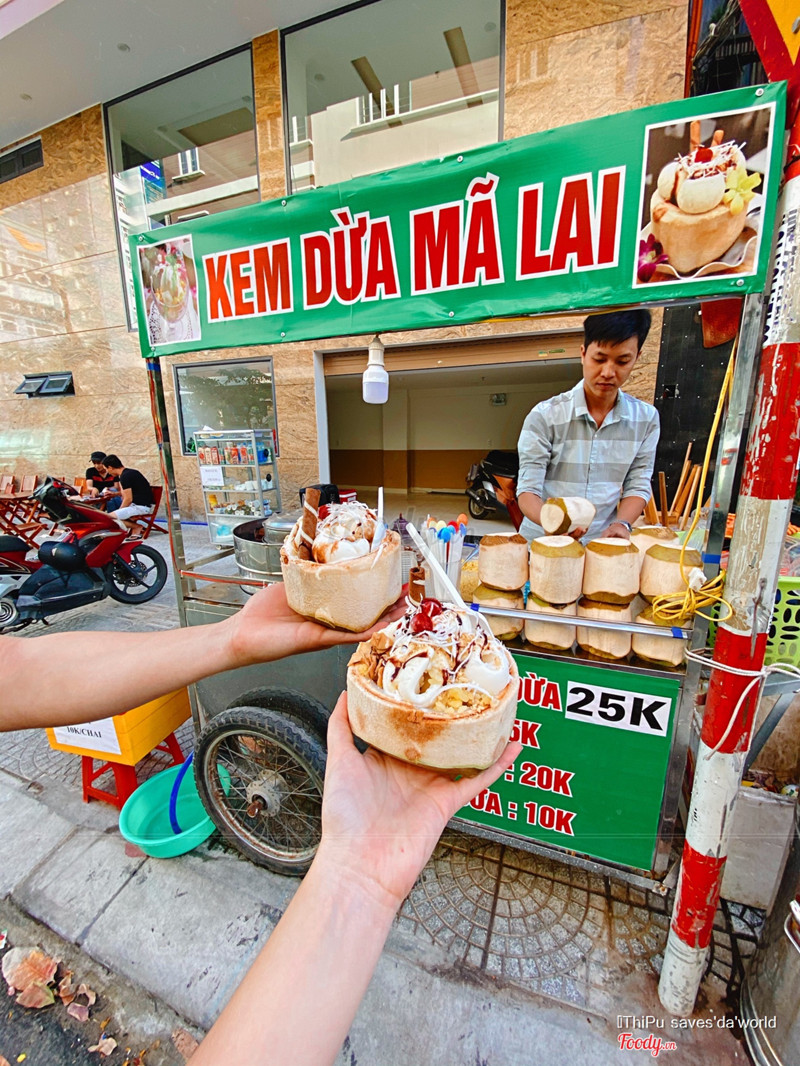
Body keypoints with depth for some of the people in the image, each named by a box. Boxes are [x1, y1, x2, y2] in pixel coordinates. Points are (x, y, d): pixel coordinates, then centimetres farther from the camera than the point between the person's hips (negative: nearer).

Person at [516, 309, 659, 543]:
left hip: (602, 543, 3)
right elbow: (527, 490, -10)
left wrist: (622, 523, -10)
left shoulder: (646, 418, 5)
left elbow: (637, 486, 9)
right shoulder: (545, 416, -8)